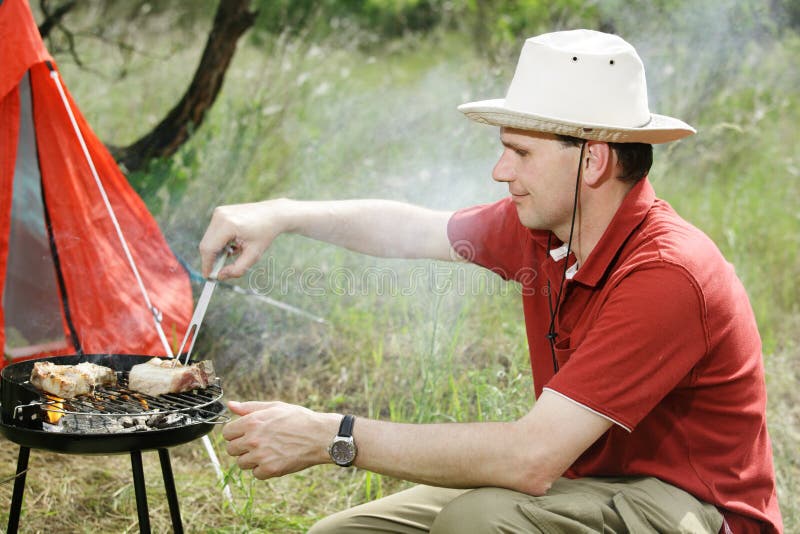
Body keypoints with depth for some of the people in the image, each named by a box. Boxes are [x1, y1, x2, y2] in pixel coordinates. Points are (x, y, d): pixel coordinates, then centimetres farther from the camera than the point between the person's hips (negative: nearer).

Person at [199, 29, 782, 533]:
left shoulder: (667, 274, -29)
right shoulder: (539, 228, -4)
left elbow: (531, 459, -34)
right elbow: (416, 229, 14)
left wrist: (333, 438, -30)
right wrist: (282, 214, 3)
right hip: (588, 480, 7)